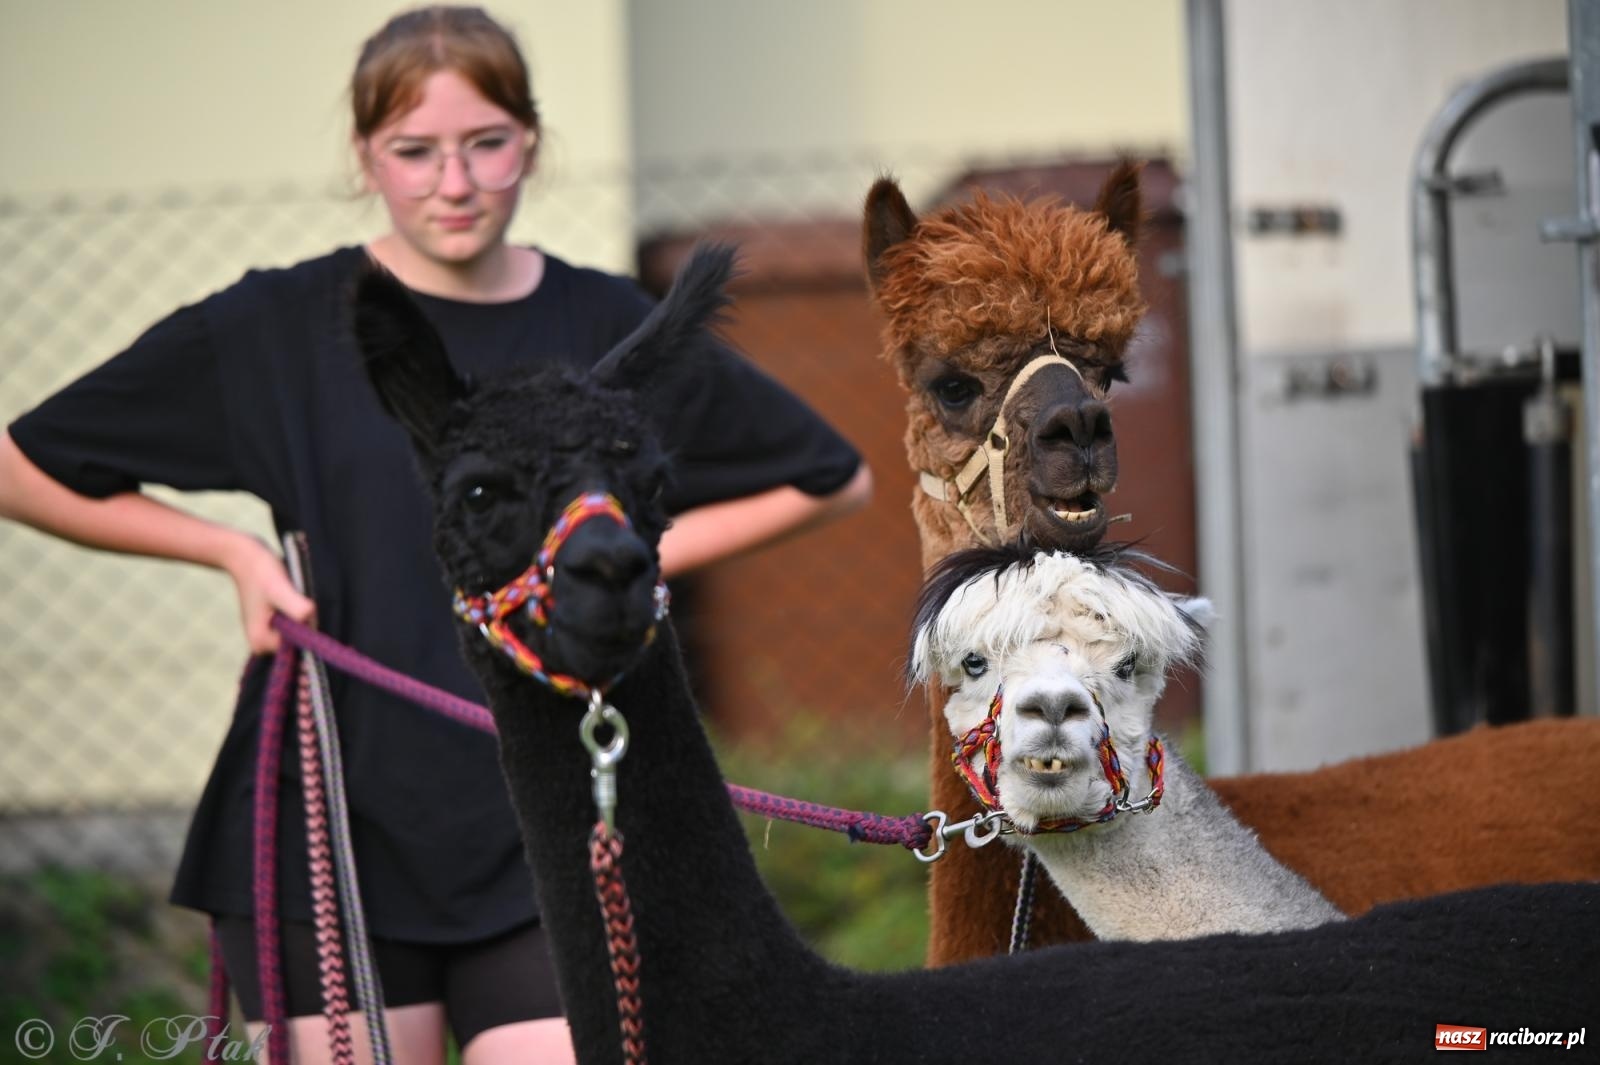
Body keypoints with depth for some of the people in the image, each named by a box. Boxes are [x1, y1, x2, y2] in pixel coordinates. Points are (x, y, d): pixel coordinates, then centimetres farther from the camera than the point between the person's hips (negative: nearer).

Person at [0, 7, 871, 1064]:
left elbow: (833, 480, 16)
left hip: (543, 836, 1)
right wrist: (232, 550, -1)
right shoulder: (275, 329, 0)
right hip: (336, 828, -1)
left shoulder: (609, 333, 5)